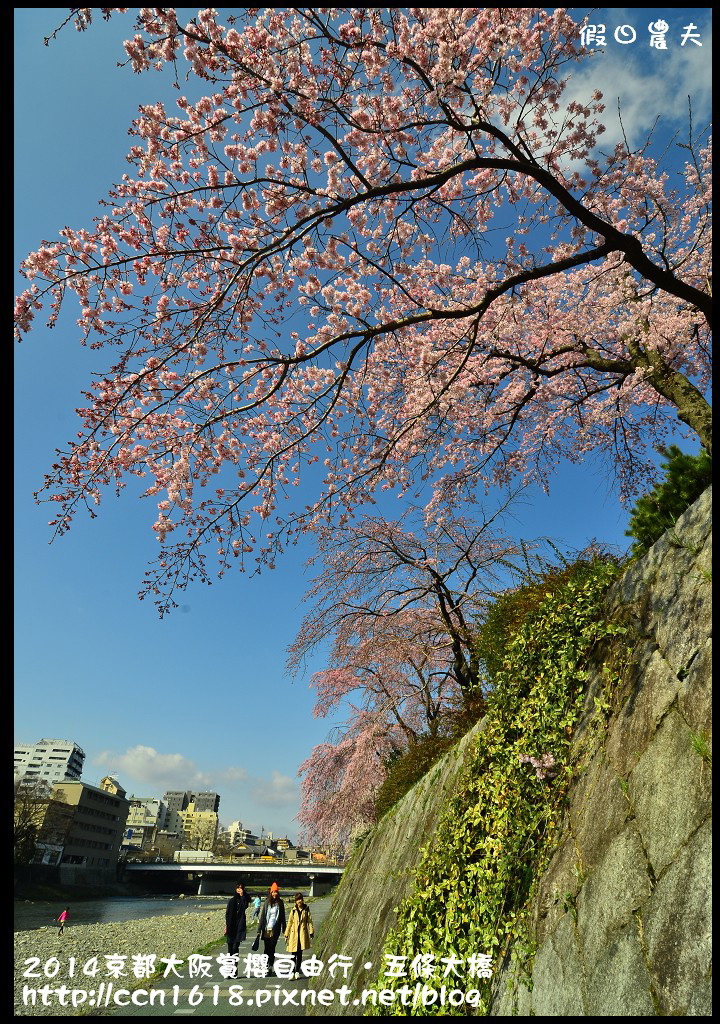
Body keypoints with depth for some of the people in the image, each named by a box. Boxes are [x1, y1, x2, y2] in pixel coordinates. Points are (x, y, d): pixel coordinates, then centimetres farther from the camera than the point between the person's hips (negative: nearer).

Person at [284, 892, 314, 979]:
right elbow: (289, 923, 7)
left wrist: (311, 933, -3)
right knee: (294, 954, -1)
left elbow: (310, 922, 3)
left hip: (303, 934, 0)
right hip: (294, 934, 0)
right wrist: (286, 935, 8)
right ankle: (292, 972, 8)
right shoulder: (293, 910, 2)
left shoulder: (306, 910, 2)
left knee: (300, 954, 6)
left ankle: (297, 971, 19)